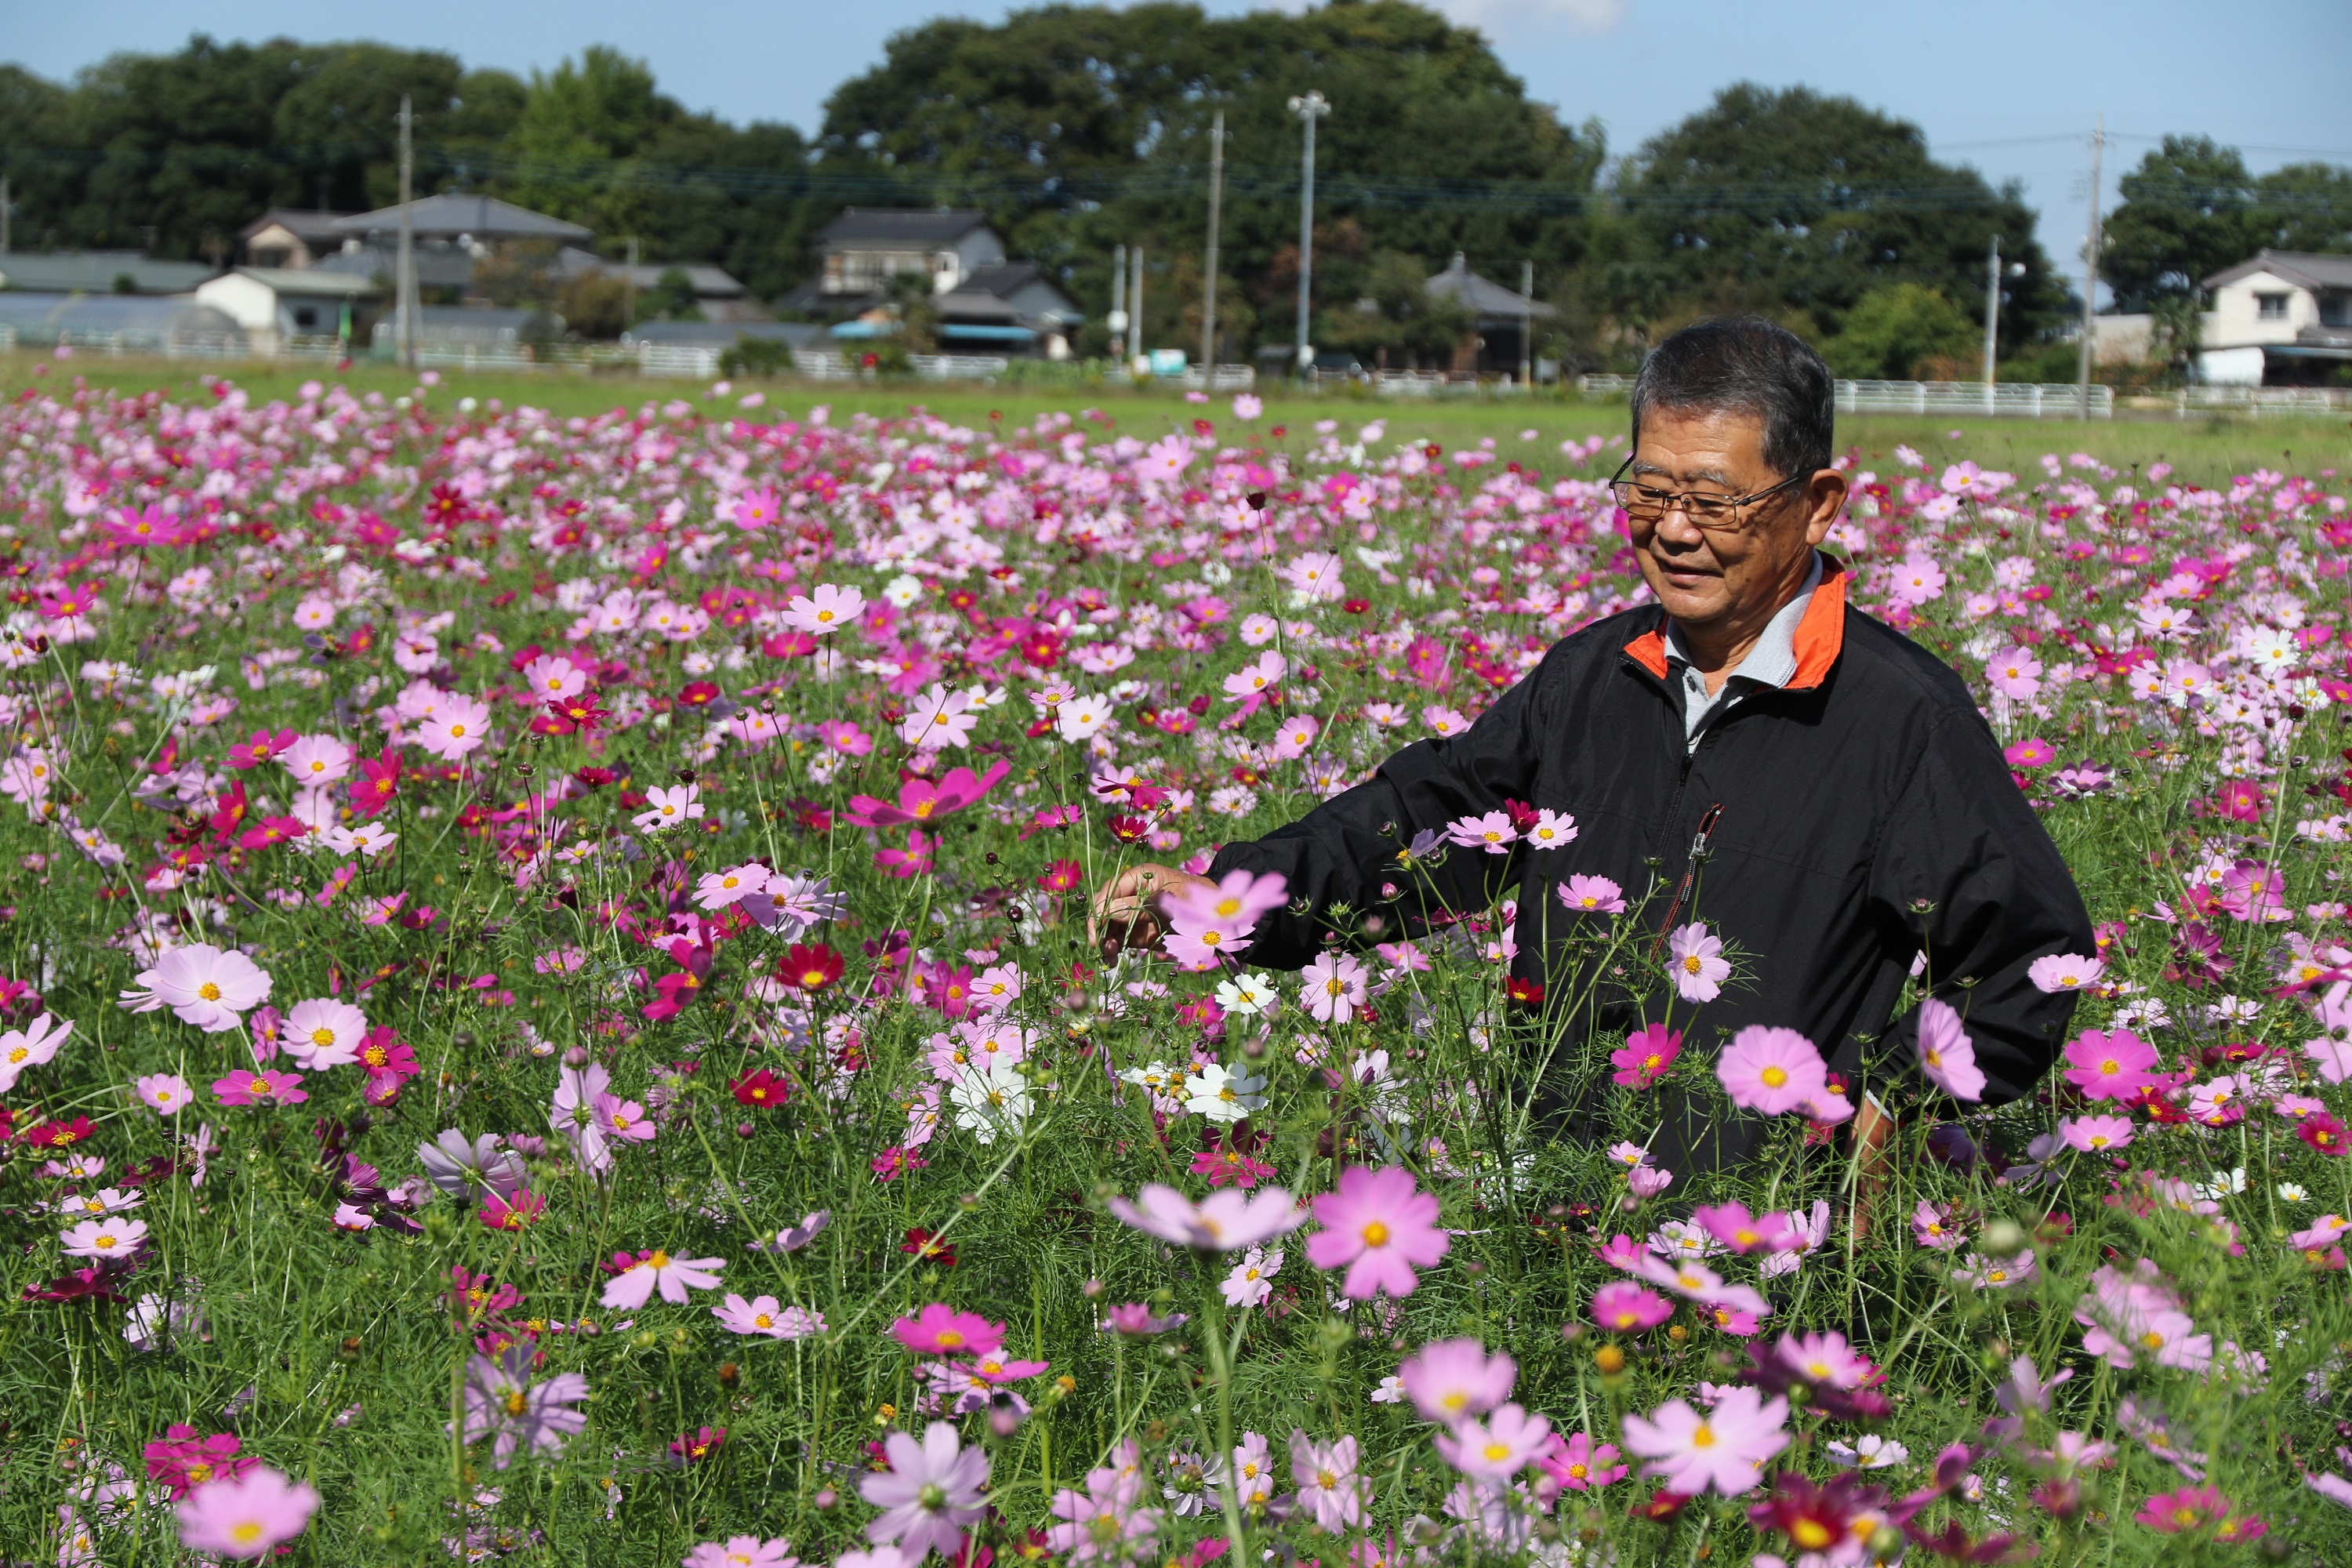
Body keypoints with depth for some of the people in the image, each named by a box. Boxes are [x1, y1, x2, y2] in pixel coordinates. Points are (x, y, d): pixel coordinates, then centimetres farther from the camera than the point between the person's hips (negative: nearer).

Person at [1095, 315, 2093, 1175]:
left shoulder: (1904, 714, -3)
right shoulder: (1590, 677, 15)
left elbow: (2030, 960, 1)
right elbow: (1427, 818, 17)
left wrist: (1881, 1096, -9)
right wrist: (1219, 894, 3)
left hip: (1763, 1207, -5)